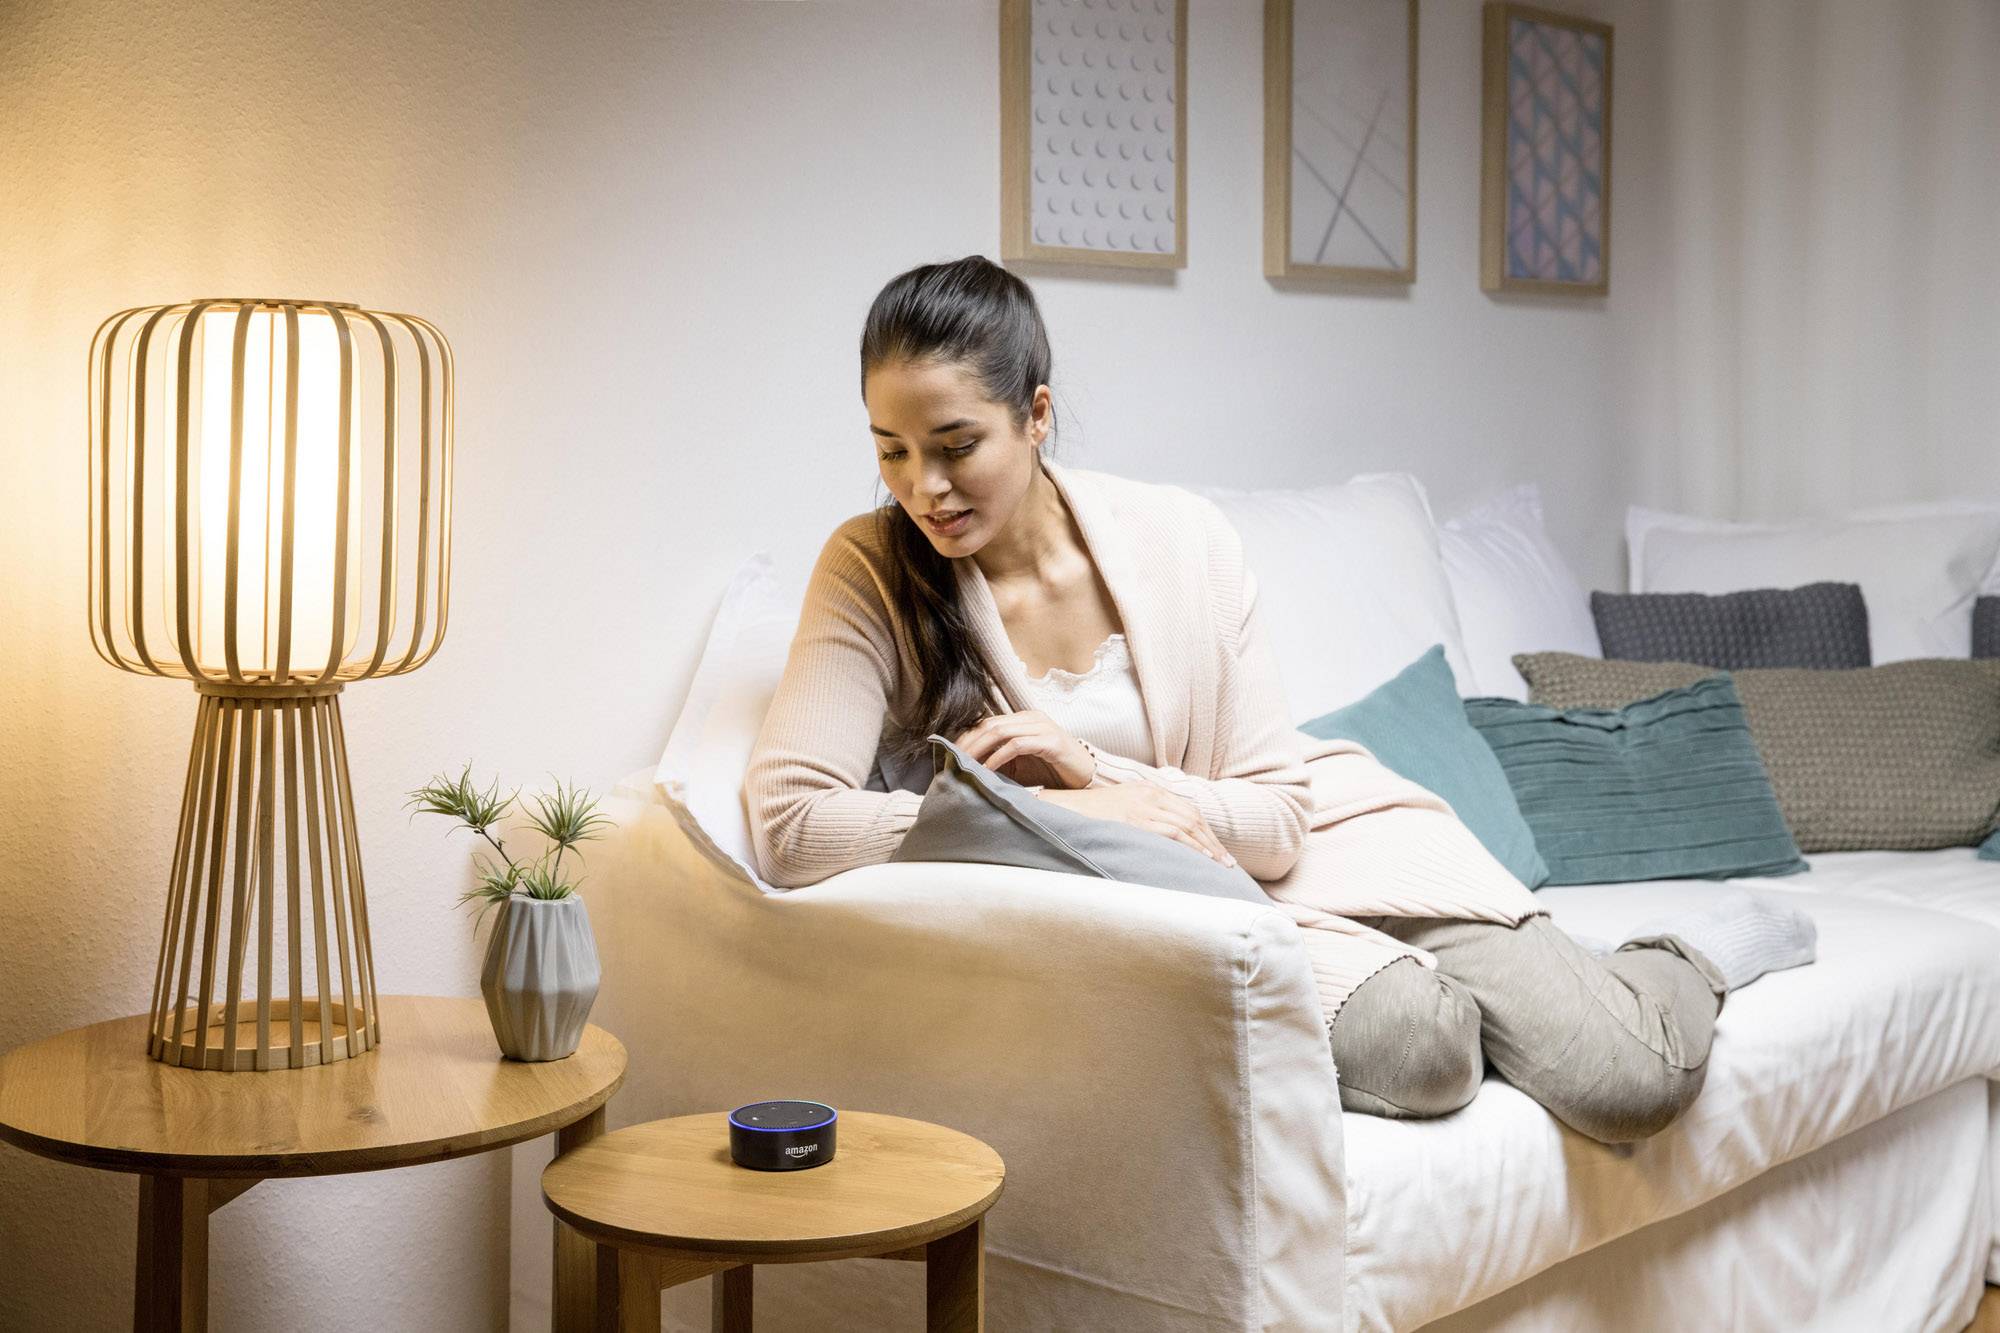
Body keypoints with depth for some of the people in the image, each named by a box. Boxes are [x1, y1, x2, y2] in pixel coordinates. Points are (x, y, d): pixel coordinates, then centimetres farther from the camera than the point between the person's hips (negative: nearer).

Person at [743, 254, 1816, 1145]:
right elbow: (785, 826, -25)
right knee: (1418, 1052, -32)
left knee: (1628, 1080, -13)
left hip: (1317, 837, 1)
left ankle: (1699, 953, 23)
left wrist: (1097, 767, -26)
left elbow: (1277, 820, -7)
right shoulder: (875, 573, -14)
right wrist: (1073, 815, -25)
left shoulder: (1180, 539, -12)